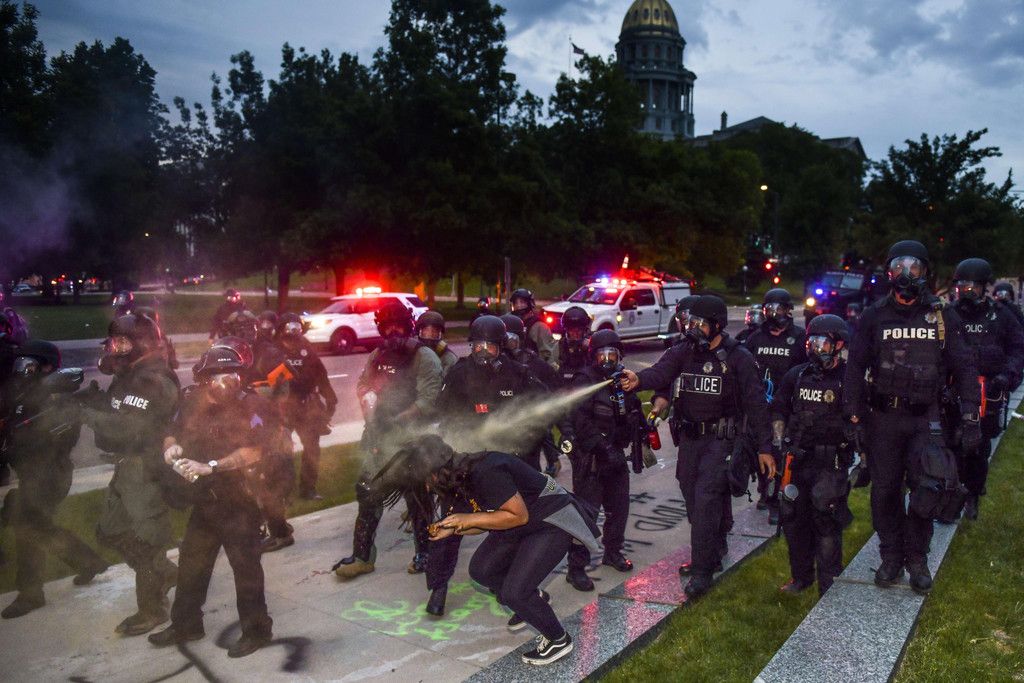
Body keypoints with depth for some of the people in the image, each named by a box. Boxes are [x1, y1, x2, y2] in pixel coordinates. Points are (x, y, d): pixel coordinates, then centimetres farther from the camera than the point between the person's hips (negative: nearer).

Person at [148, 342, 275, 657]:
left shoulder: (253, 407, -15)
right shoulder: (195, 403, 4)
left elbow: (253, 451, -24)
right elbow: (174, 432, 14)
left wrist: (210, 466, -27)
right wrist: (172, 446, -9)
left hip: (240, 500, -7)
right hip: (205, 497, 7)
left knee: (245, 565, 1)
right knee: (190, 562, 18)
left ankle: (256, 629, 18)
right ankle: (186, 624, 38)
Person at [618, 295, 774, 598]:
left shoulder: (738, 357, -9)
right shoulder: (683, 352, 2)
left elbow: (755, 403, -7)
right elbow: (660, 372, -18)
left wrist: (764, 448, -7)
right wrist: (639, 379, -42)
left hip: (721, 439, -5)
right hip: (690, 437, 5)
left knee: (706, 499, -13)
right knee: (694, 500, 14)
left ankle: (702, 570, -2)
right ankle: (714, 554, 36)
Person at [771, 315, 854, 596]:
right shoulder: (797, 375, 7)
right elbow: (778, 409, 17)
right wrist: (782, 441, 8)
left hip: (831, 463, -5)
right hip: (797, 459, 5)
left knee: (826, 523, -1)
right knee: (793, 519, 13)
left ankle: (829, 585, 16)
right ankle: (801, 576, 31)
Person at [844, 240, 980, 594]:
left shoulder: (943, 316, 2)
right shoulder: (874, 316, 2)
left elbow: (964, 367, 2)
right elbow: (855, 367, 1)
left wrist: (970, 418, -5)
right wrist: (853, 414, -6)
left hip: (926, 419, 0)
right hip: (883, 418, 1)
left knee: (927, 490, -5)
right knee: (885, 491, 7)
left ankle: (917, 558, 17)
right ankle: (891, 558, 24)